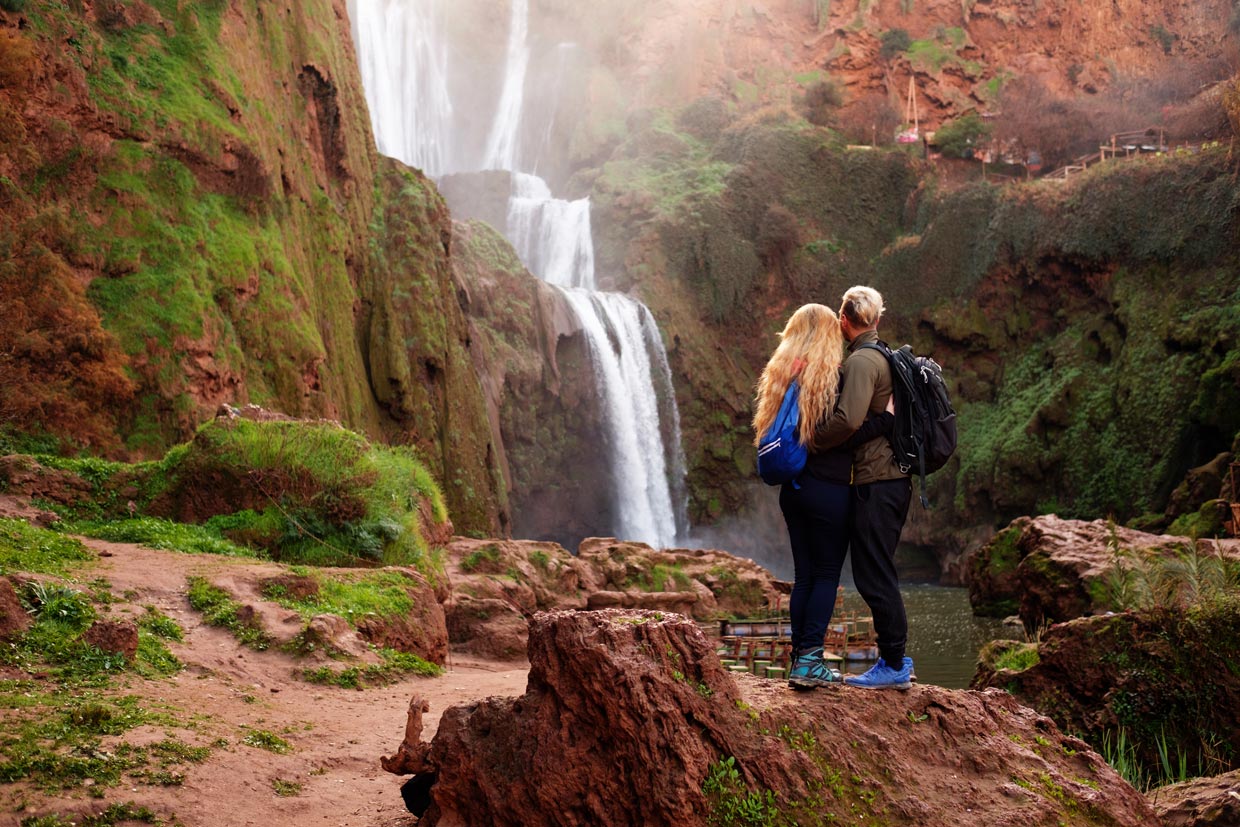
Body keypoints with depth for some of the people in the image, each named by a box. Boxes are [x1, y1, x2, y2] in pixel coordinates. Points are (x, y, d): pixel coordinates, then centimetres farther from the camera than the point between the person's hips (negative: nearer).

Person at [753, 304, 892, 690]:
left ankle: (800, 659, 13)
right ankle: (809, 661, -3)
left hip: (792, 488, 7)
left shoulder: (779, 375, 10)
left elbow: (771, 431, 15)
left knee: (803, 575, 11)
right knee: (827, 575, 1)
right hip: (827, 490, -7)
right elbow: (840, 437, -17)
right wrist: (887, 418, -11)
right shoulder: (829, 377, -12)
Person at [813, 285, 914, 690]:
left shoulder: (861, 361, -14)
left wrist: (810, 442, -12)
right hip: (892, 479, 10)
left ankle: (894, 666, 2)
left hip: (875, 484, -10)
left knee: (873, 576, -4)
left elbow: (848, 420, -26)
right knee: (878, 575, 16)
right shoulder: (885, 357, 18)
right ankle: (895, 659, 22)